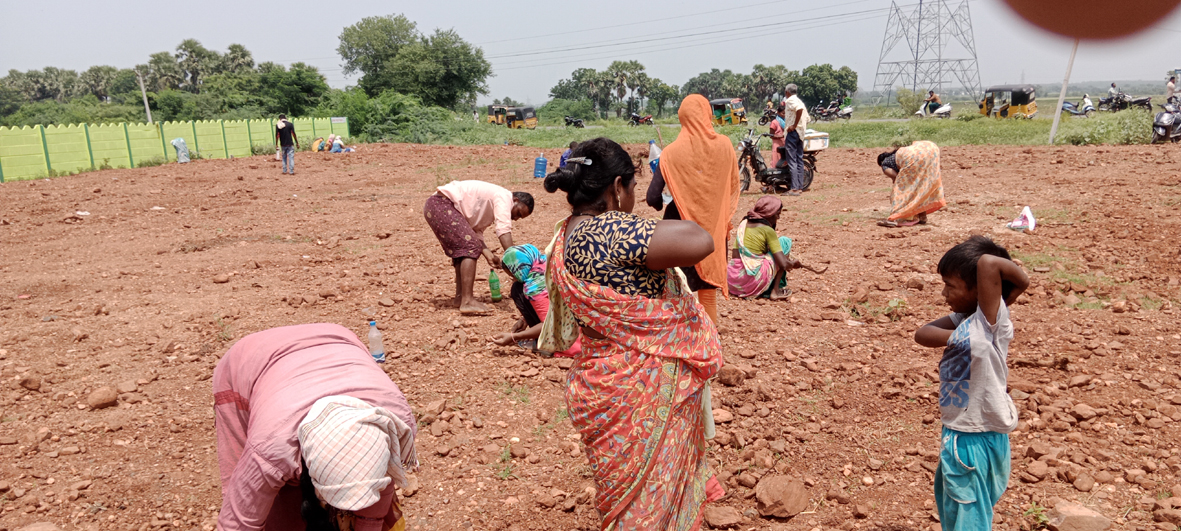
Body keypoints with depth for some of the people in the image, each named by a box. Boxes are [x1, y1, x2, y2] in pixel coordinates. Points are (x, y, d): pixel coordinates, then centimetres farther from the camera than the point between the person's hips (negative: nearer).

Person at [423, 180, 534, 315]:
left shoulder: (492, 205, 22)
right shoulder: (504, 197, -8)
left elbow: (476, 231, 15)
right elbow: (503, 229, -23)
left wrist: (488, 254, 0)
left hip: (433, 207, 11)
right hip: (441, 204, -11)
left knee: (461, 248, 17)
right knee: (470, 248, -14)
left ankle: (460, 296, 20)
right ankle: (467, 302, -20)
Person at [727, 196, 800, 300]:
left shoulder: (744, 223, 12)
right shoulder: (768, 230, -7)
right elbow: (784, 264, -11)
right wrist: (794, 263, 13)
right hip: (754, 282, -7)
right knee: (785, 241, 8)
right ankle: (775, 291, 5)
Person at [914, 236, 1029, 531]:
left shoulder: (991, 321, -24)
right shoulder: (965, 318, -1)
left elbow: (988, 263, -36)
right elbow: (923, 334, -10)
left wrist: (1019, 283, -20)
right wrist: (956, 338, -23)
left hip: (975, 440, -8)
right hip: (958, 432, 8)